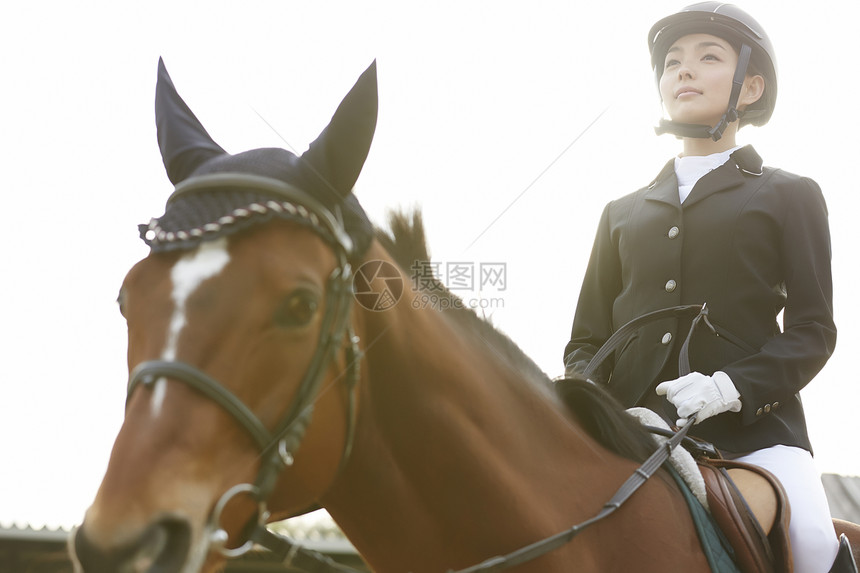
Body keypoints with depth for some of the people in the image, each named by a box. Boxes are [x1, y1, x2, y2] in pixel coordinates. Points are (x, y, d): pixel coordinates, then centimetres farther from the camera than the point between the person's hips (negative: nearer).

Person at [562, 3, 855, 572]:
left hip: (753, 426, -3)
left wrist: (733, 387, -14)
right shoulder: (624, 214, 24)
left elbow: (813, 330, 5)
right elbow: (587, 338, 21)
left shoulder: (790, 196, 15)